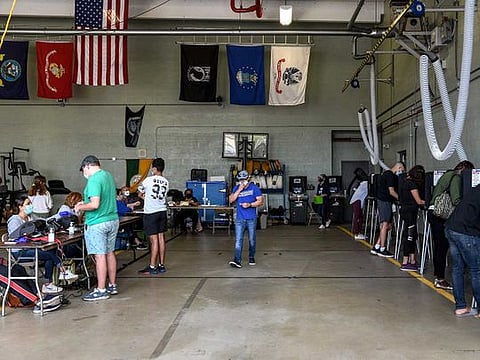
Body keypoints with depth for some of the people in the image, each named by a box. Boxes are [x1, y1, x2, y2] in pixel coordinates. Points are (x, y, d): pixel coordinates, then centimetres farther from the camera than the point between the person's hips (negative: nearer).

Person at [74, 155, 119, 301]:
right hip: (113, 220, 9)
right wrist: (85, 203, 17)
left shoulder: (94, 180, -17)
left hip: (97, 223, -9)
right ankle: (112, 286, 24)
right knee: (110, 253, 14)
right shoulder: (108, 175, 11)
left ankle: (101, 290, 3)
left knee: (100, 256, -3)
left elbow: (95, 204, -25)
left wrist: (80, 207, -8)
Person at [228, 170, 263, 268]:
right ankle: (237, 260, -12)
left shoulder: (254, 188, -1)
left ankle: (251, 257, 28)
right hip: (240, 219, 1)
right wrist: (239, 190, -13)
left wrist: (250, 205, -17)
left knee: (252, 239, 10)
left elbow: (260, 201, -4)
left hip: (251, 218, -1)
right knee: (238, 240, -8)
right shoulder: (236, 188, 6)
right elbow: (231, 200, -5)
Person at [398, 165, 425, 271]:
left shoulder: (407, 182, 15)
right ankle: (405, 263, -2)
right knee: (409, 236, -6)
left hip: (405, 210, 10)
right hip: (410, 212, -10)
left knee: (413, 236, 13)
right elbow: (418, 201, -11)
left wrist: (423, 201, 12)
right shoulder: (412, 184, -14)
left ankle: (412, 261, 18)